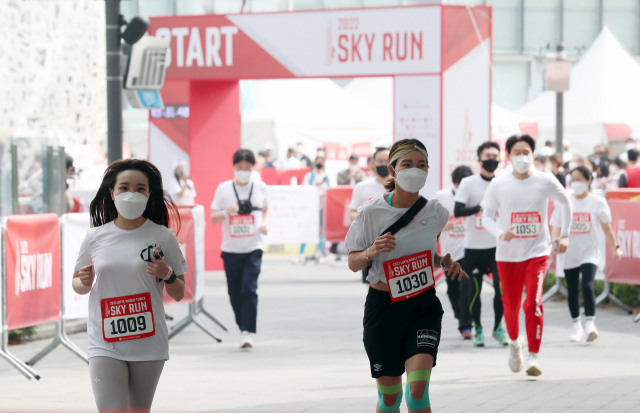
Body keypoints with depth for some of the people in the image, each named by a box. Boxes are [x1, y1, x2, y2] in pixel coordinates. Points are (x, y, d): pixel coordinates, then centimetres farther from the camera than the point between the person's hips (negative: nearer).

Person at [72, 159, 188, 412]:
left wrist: (167, 275, -14)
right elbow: (77, 285, 17)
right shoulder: (95, 237, 3)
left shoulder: (162, 237, 1)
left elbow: (179, 294, 7)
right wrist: (84, 282, -6)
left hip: (148, 344, 0)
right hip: (105, 344, 0)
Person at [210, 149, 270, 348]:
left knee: (249, 289, -13)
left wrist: (265, 223, -1)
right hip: (231, 248, 1)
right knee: (234, 292, 6)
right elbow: (213, 218, 2)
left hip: (253, 248, -1)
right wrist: (226, 212, -19)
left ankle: (247, 332, -11)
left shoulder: (260, 187, 3)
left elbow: (266, 209, 20)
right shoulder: (223, 188, 0)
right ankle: (243, 327, 23)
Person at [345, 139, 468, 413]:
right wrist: (371, 252, -23)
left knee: (418, 388, -17)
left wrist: (445, 262, -3)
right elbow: (353, 263, -2)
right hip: (384, 306, -1)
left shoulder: (435, 211, -1)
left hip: (424, 306, 1)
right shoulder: (371, 212, -8)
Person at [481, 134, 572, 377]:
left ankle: (533, 356, -11)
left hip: (537, 251, -1)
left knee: (533, 302, -17)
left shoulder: (546, 182, -3)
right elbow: (486, 216, 2)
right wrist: (500, 234, -17)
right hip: (507, 253, 1)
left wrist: (564, 235, 10)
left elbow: (564, 202, 14)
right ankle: (514, 342, 38)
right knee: (510, 305, 9)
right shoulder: (498, 185, -3)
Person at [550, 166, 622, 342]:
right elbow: (556, 227, 2)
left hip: (590, 252, -3)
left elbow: (606, 227, 5)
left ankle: (590, 323, -17)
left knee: (587, 285, -21)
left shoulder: (598, 202, -1)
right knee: (572, 290, 9)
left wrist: (615, 247, 2)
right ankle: (576, 325, 25)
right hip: (570, 253, 3)